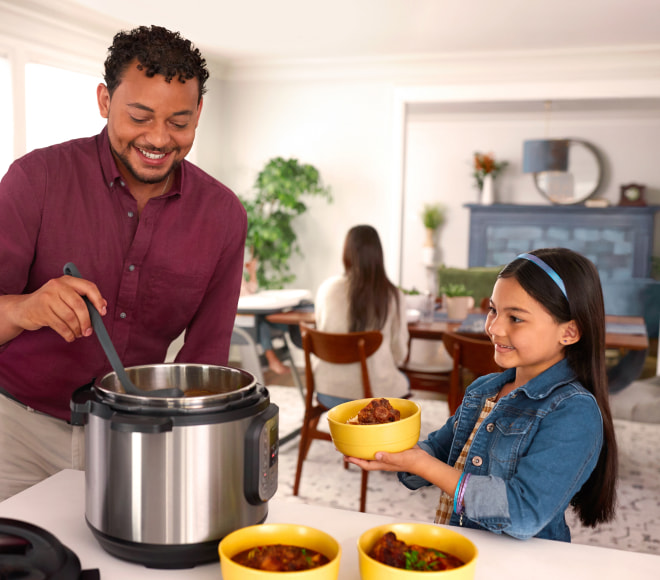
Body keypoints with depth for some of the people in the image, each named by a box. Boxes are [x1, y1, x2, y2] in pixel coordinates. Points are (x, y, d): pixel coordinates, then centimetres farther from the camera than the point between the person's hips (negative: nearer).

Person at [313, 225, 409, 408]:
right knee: (403, 381, 31)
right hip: (374, 392, -2)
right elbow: (399, 353, -5)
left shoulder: (327, 288, -8)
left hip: (327, 392, 3)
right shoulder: (392, 296, -13)